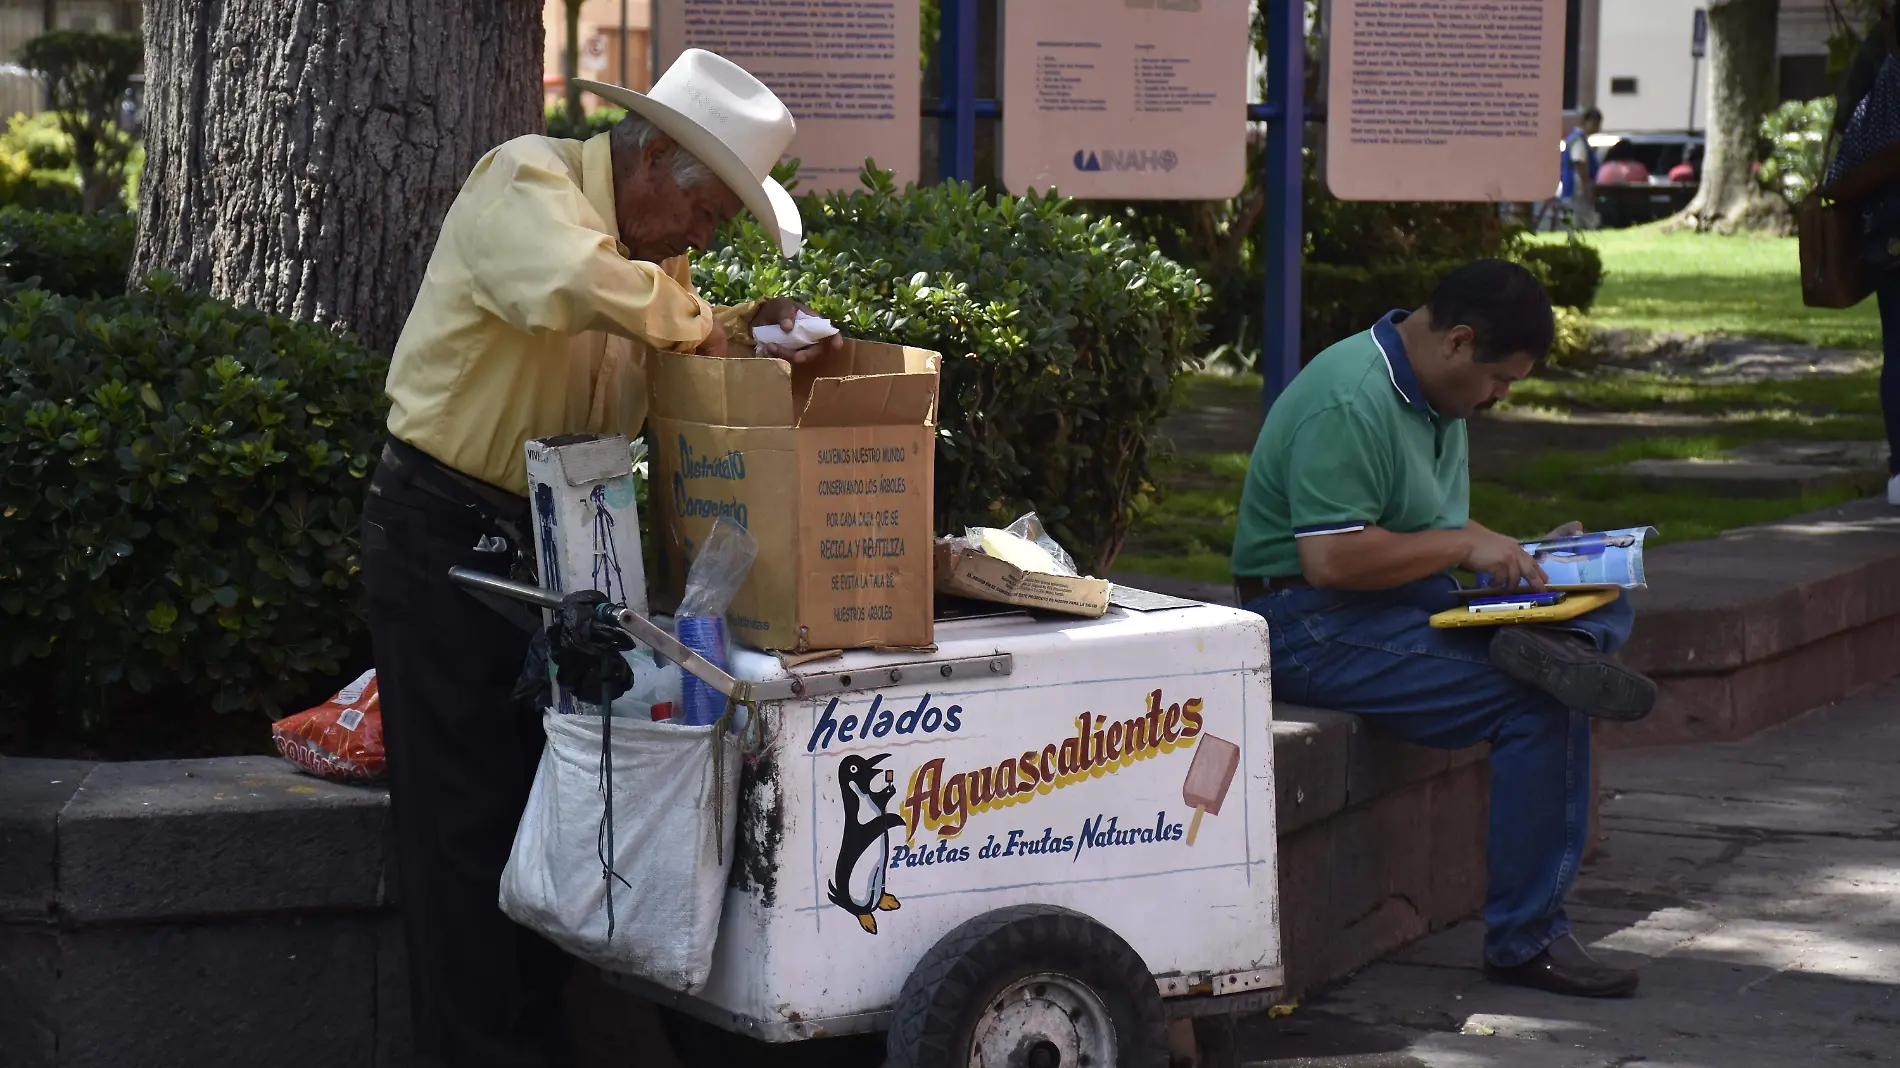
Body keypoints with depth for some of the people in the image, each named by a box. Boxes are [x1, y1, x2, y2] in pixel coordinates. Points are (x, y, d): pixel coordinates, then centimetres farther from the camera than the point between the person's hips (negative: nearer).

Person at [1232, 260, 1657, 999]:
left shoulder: (1440, 394, 14)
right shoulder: (1350, 403, -19)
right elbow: (1331, 559, -27)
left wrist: (1519, 555, 8)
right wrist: (1465, 546, -18)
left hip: (1413, 604, 10)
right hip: (1315, 626, -10)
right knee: (1539, 707, -23)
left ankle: (1555, 645, -34)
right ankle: (1525, 942, -18)